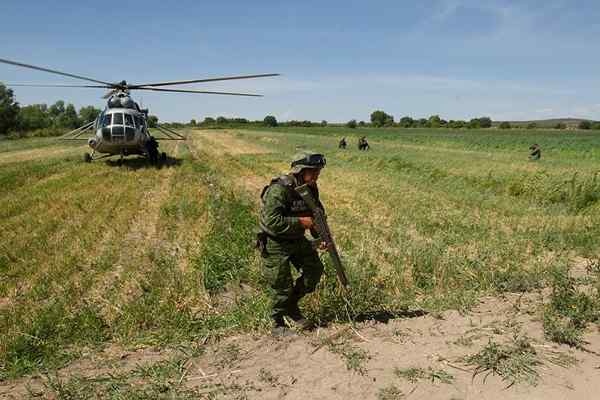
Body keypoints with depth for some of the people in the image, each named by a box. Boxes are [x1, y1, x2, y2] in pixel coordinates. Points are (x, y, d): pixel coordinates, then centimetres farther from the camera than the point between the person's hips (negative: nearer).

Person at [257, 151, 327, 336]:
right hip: (275, 243, -8)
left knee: (315, 269, 5)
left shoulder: (310, 188, -1)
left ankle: (291, 305, 25)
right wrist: (300, 222, -29)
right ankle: (279, 325, 21)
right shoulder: (279, 189, -27)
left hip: (297, 239, 8)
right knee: (282, 285, -1)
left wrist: (321, 237, -3)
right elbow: (271, 221, -33)